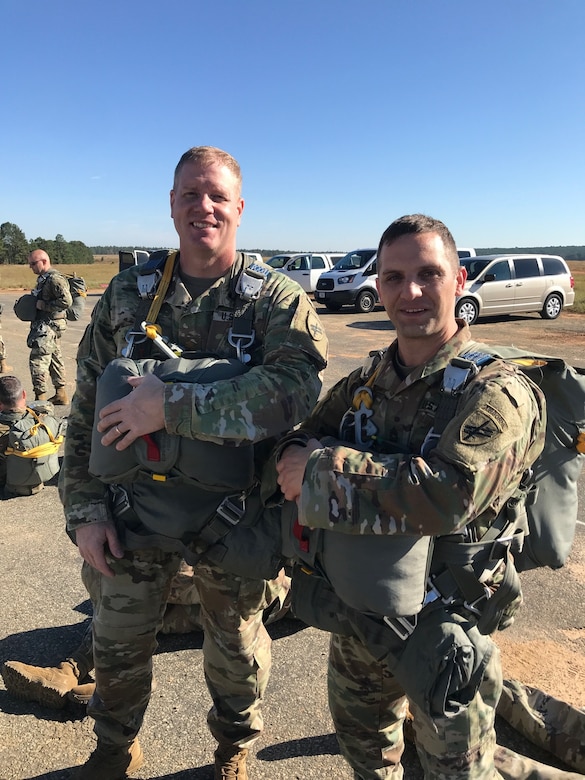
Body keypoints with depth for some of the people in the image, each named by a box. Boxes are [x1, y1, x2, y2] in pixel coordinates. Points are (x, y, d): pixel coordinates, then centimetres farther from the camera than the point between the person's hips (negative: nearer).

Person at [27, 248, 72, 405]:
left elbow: (66, 301, -26)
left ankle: (40, 398, -8)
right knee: (54, 358, 16)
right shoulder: (43, 279, 15)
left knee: (37, 359, -11)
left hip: (50, 325, -11)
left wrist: (43, 305, -21)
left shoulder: (55, 278, -16)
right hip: (44, 324, 11)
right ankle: (60, 394, 25)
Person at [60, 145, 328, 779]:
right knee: (117, 646, 21)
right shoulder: (127, 293, 1)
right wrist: (84, 507, -2)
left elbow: (294, 387, -29)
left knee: (236, 655, 19)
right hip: (134, 510, 3)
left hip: (233, 516, -2)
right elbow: (86, 409, 3)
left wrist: (172, 405, -30)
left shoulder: (277, 299, -9)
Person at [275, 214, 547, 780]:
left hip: (437, 631, -5)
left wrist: (322, 467, -25)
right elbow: (295, 447, 2)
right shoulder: (365, 384, 1)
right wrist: (295, 456, -22)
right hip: (352, 618, 6)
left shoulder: (497, 392, -19)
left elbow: (446, 495, -33)